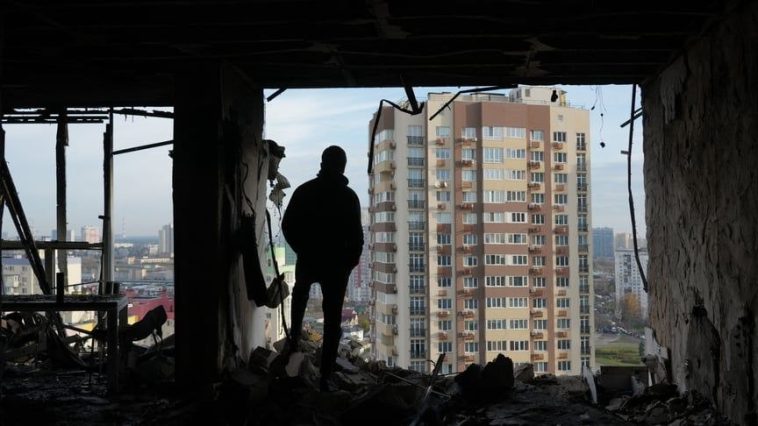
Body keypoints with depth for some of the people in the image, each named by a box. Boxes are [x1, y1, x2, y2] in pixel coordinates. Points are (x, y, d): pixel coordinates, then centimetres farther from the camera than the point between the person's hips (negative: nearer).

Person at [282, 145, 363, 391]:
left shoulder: (304, 191, -3)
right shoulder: (348, 196, -9)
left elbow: (288, 226, 1)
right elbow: (356, 235, -12)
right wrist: (350, 261, 4)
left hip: (308, 260, 2)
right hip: (336, 265, -2)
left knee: (301, 291, 35)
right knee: (332, 320, 2)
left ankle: (295, 339, 26)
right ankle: (325, 377, -2)